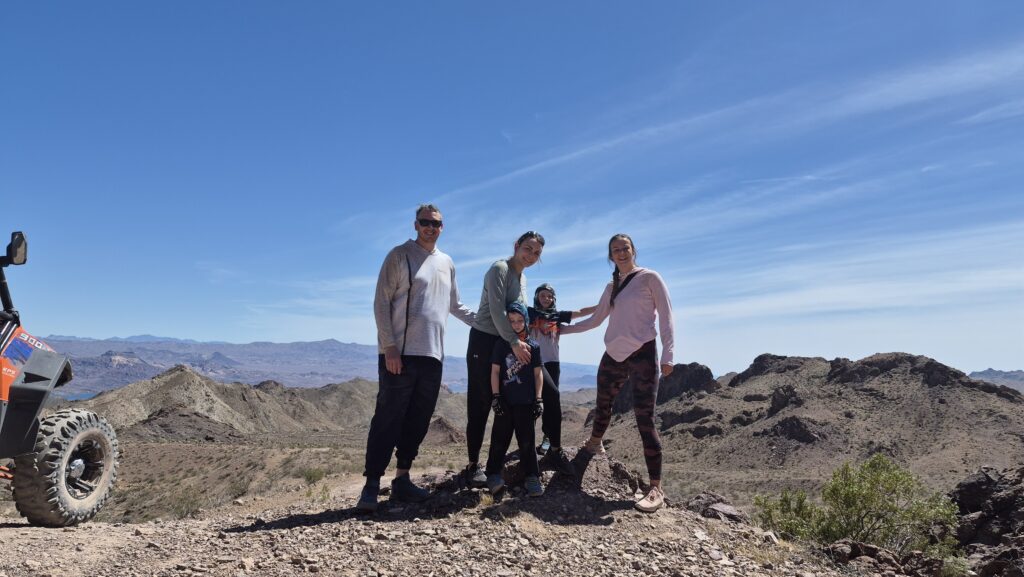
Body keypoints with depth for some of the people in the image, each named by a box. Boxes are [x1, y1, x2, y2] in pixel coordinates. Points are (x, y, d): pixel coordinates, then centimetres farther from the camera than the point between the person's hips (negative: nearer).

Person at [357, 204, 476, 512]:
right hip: (400, 354, -6)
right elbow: (381, 303, -6)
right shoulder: (399, 256, -1)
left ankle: (402, 479, 19)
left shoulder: (447, 263, 16)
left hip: (433, 355, 6)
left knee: (418, 421, 8)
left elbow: (455, 305, 26)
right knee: (388, 419, -5)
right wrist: (389, 347, -14)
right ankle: (372, 485, 1)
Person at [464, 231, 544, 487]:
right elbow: (496, 310, -21)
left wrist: (520, 341, 3)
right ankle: (473, 464, 2)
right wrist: (514, 342, -24)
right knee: (480, 404, -6)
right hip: (485, 341, -8)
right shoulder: (500, 269, -12)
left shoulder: (523, 278, 14)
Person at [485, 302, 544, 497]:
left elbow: (538, 372, 7)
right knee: (500, 438, 2)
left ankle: (532, 477, 8)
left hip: (526, 401, 1)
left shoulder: (533, 346, 5)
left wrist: (538, 399, 2)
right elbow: (495, 370, 1)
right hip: (505, 400, -1)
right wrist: (495, 396, -6)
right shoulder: (501, 343, 2)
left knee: (526, 440, 4)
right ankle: (494, 474, 9)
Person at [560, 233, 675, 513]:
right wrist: (562, 329, 22)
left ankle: (656, 488, -6)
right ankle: (594, 444, 46)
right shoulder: (611, 287, 17)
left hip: (642, 354, -6)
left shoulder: (649, 278, 0)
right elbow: (595, 320, 24)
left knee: (645, 419, -10)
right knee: (603, 405, 17)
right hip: (613, 355, 6)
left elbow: (666, 317, -5)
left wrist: (667, 355, -14)